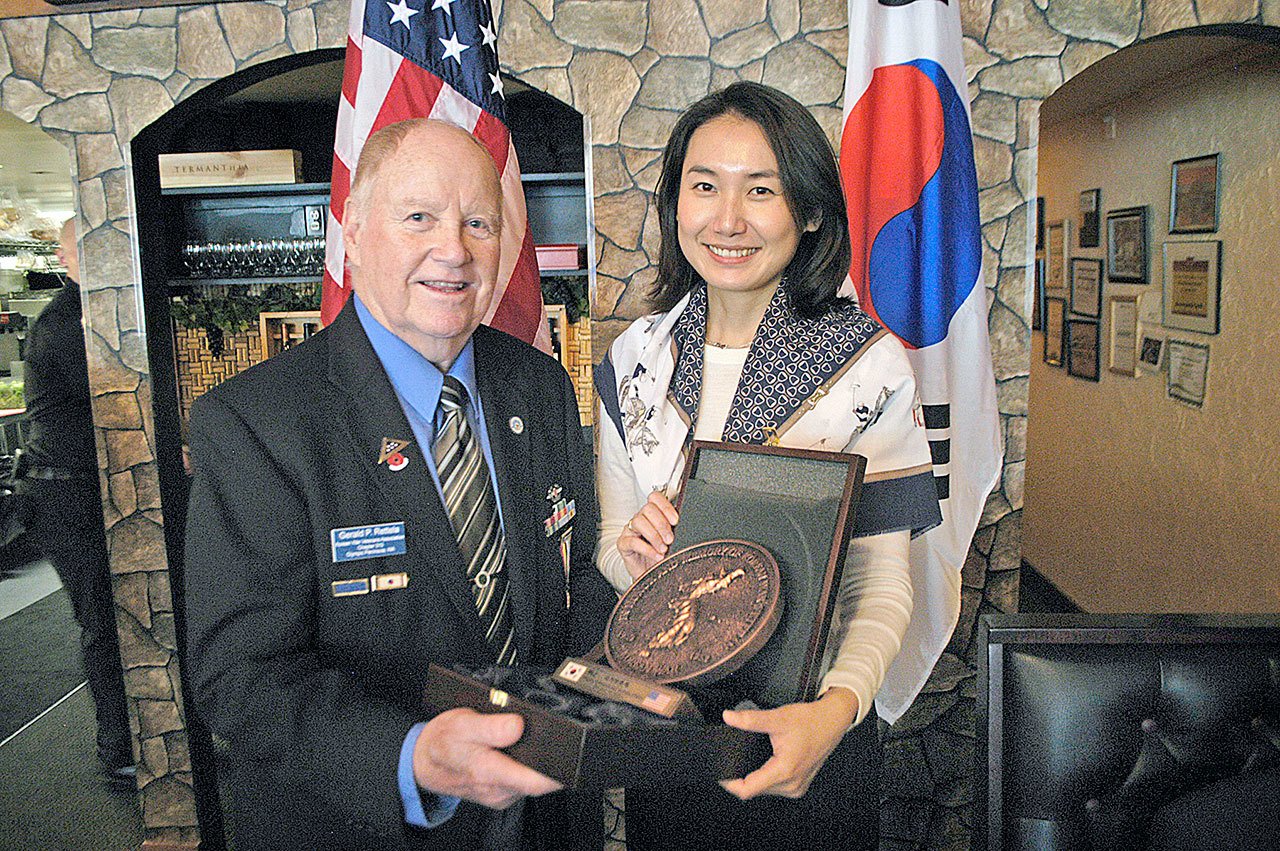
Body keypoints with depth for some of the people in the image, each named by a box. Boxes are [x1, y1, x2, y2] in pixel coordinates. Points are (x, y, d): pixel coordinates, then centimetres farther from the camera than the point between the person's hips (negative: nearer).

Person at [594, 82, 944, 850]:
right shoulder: (635, 359, -2)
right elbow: (610, 544, 5)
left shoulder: (868, 364, -13)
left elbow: (882, 583, -12)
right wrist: (628, 553, -17)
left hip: (801, 724, -2)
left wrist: (836, 709, -29)